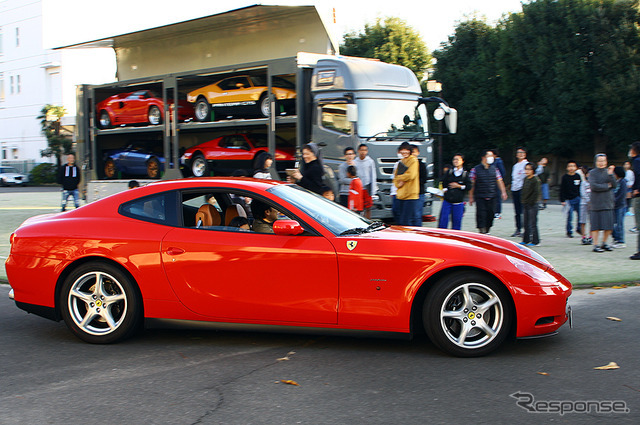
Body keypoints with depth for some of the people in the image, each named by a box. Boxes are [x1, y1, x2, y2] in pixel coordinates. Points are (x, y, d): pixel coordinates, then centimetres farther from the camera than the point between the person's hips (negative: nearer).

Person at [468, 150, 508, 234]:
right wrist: (471, 197, -1)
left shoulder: (494, 169, 10)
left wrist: (503, 192, 0)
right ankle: (481, 231, -7)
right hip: (480, 197, -3)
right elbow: (472, 184, 1)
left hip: (492, 197, 3)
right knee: (481, 214, -9)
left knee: (490, 214, 5)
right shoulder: (475, 169, 0)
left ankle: (487, 231, 19)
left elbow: (499, 181, 11)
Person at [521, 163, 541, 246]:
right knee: (526, 223, 13)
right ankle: (526, 240, 20)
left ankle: (535, 241, 0)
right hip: (525, 205, 8)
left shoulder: (536, 180, -12)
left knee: (532, 224, -6)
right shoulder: (525, 179, 13)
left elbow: (537, 192, -17)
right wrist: (522, 200, 12)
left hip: (532, 205, -8)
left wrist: (531, 202, -15)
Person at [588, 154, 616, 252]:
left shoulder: (609, 171, 11)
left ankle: (604, 243, 20)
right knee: (596, 226, -3)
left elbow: (614, 185, 0)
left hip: (608, 203, 4)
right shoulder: (592, 173, 1)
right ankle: (595, 245, 4)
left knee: (609, 226, 3)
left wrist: (610, 174, -11)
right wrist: (607, 186, -5)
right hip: (596, 203, -4)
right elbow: (593, 186, -11)